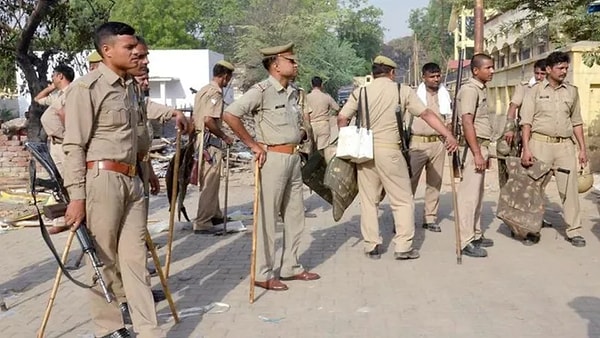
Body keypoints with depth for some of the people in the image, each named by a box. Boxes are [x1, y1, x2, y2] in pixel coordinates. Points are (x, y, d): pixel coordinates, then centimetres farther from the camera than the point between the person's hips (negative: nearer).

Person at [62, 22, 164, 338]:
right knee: (103, 259, 4)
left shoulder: (130, 86, 15)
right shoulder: (86, 87, -8)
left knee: (135, 256, 7)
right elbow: (74, 146, -12)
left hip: (132, 180, 7)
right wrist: (76, 196, -16)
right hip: (102, 179, -7)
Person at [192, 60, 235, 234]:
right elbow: (208, 120, -25)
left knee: (210, 182, 20)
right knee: (210, 184, -4)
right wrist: (224, 137, -13)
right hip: (211, 141, -10)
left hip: (201, 139, 10)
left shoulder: (203, 90, 16)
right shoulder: (216, 92, -15)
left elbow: (195, 118, 19)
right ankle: (202, 223, -1)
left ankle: (215, 214, 33)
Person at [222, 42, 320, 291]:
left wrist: (301, 135, 10)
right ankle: (263, 274, 9)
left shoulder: (293, 92, 13)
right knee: (267, 217, -1)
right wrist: (253, 144, -16)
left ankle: (290, 267, 28)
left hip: (294, 158, 9)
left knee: (295, 215, 15)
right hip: (273, 157, -8)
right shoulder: (262, 90, -12)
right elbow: (229, 115, -21)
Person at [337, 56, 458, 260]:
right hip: (389, 150, -2)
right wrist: (448, 135, 2)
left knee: (368, 200, 11)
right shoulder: (402, 91, 2)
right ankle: (403, 247, 6)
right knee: (403, 200, 7)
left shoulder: (360, 92, 4)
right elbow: (427, 115, 0)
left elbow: (342, 119, 0)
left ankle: (371, 246, 15)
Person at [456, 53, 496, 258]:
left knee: (477, 194, 15)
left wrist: (485, 152, 20)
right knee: (469, 194, -8)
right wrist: (477, 153, -25)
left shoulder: (481, 89, 17)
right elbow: (467, 122, -22)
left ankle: (475, 235, 24)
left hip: (481, 146, 10)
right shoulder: (470, 90, -13)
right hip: (474, 147, -10)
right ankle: (466, 241, -4)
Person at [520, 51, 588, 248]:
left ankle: (573, 231, 9)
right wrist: (526, 149, -13)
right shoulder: (535, 91, 1)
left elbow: (576, 122, 15)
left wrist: (582, 149, 10)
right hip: (540, 143, -3)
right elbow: (526, 121, -4)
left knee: (570, 188, 1)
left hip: (565, 145, 3)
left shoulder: (571, 92, 11)